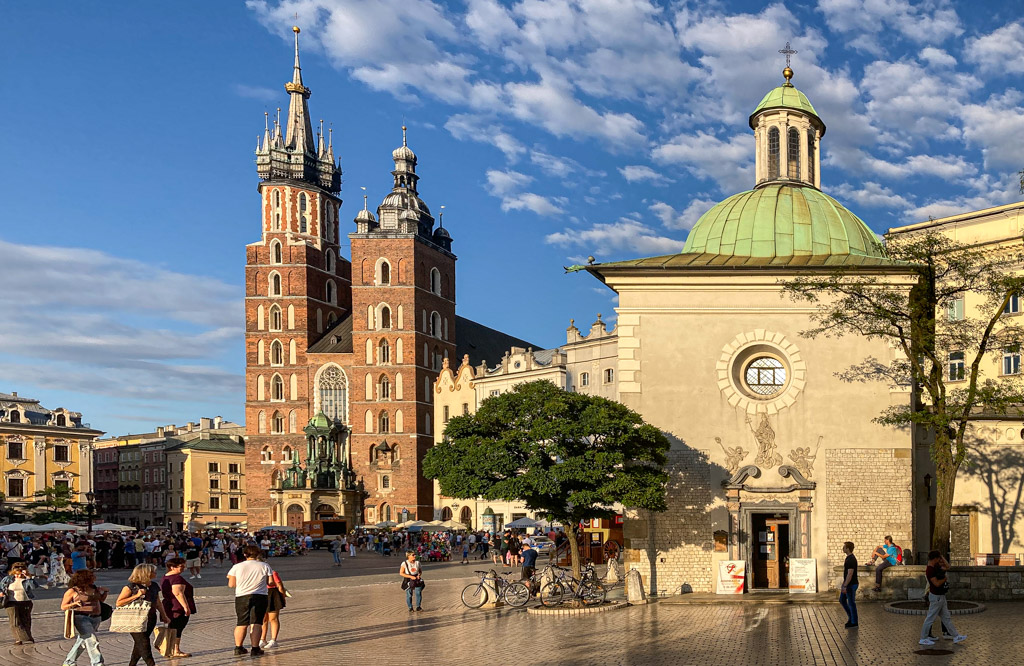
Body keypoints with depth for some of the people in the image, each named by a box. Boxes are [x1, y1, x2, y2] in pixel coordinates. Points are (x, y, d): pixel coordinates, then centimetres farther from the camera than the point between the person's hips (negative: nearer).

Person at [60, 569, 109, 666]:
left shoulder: (94, 588, 10)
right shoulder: (73, 591, -6)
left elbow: (100, 600, 25)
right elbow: (63, 607, -3)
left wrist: (104, 592, 5)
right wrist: (75, 604, -20)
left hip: (96, 618, 6)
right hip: (82, 618, -6)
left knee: (82, 641, 15)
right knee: (91, 640, -16)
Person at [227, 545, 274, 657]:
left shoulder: (237, 567, 0)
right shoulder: (264, 566, 0)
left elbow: (231, 584, 1)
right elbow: (270, 582, 2)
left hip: (241, 597, 1)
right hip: (260, 597, -1)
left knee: (241, 624, 13)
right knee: (256, 623, -2)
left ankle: (238, 647, 21)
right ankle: (255, 648, -8)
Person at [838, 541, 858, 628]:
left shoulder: (851, 560, -23)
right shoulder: (849, 558, 10)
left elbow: (850, 574, -25)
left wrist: (845, 586, -24)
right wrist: (844, 585, 24)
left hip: (851, 585, -10)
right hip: (847, 584, 10)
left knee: (851, 603, 0)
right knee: (842, 600, 16)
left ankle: (854, 622, 10)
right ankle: (850, 617, 25)